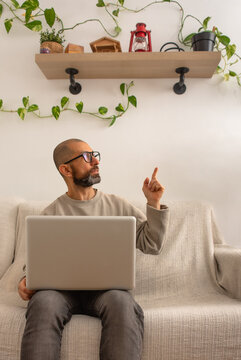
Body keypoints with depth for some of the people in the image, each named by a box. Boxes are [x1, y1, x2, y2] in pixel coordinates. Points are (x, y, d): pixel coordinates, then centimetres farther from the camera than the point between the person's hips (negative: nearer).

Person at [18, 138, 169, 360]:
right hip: (62, 287, 0)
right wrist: (26, 280, -9)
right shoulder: (51, 214, 11)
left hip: (107, 286, 1)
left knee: (122, 302, -33)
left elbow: (151, 245, 8)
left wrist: (154, 204, -2)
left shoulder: (118, 206, 12)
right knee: (43, 302, -33)